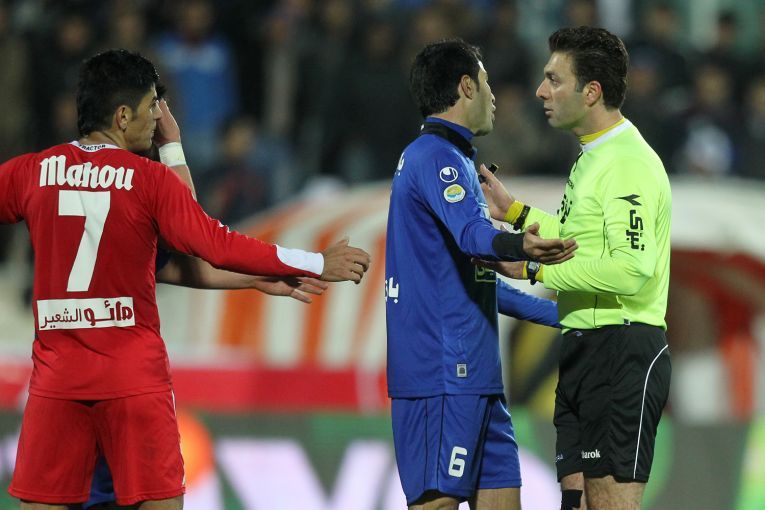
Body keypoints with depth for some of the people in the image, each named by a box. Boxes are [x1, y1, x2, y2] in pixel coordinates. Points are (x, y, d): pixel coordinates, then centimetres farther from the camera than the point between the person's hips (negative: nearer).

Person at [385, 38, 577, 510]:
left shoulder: (452, 159, 25)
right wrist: (519, 246, -51)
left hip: (473, 374, 10)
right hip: (445, 372, -10)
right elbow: (472, 234, -29)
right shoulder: (437, 156, -9)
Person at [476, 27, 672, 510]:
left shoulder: (629, 163, -16)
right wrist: (515, 212, 24)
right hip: (584, 352, 11)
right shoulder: (592, 158, 17)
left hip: (622, 354, -11)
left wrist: (535, 269, -20)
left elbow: (630, 270, -25)